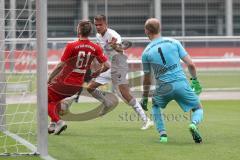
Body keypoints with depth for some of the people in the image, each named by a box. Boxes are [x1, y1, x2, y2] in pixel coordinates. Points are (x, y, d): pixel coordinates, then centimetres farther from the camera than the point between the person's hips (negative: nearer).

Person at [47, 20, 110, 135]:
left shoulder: (71, 46, -17)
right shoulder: (95, 48, -4)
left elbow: (61, 66, -15)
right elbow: (106, 65, -4)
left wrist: (49, 79, -4)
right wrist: (96, 73, 15)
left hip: (64, 81, -6)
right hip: (78, 84, 6)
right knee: (54, 100, 28)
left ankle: (58, 122, -8)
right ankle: (53, 125, 21)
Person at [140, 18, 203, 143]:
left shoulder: (146, 52, 5)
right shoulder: (174, 42, 7)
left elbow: (147, 79, 12)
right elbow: (190, 64, 4)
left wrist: (144, 98, 25)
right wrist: (195, 80, 20)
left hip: (163, 88, 0)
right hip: (181, 83, 0)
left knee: (155, 106, 32)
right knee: (198, 109, 18)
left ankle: (162, 134, 13)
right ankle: (193, 124, -17)